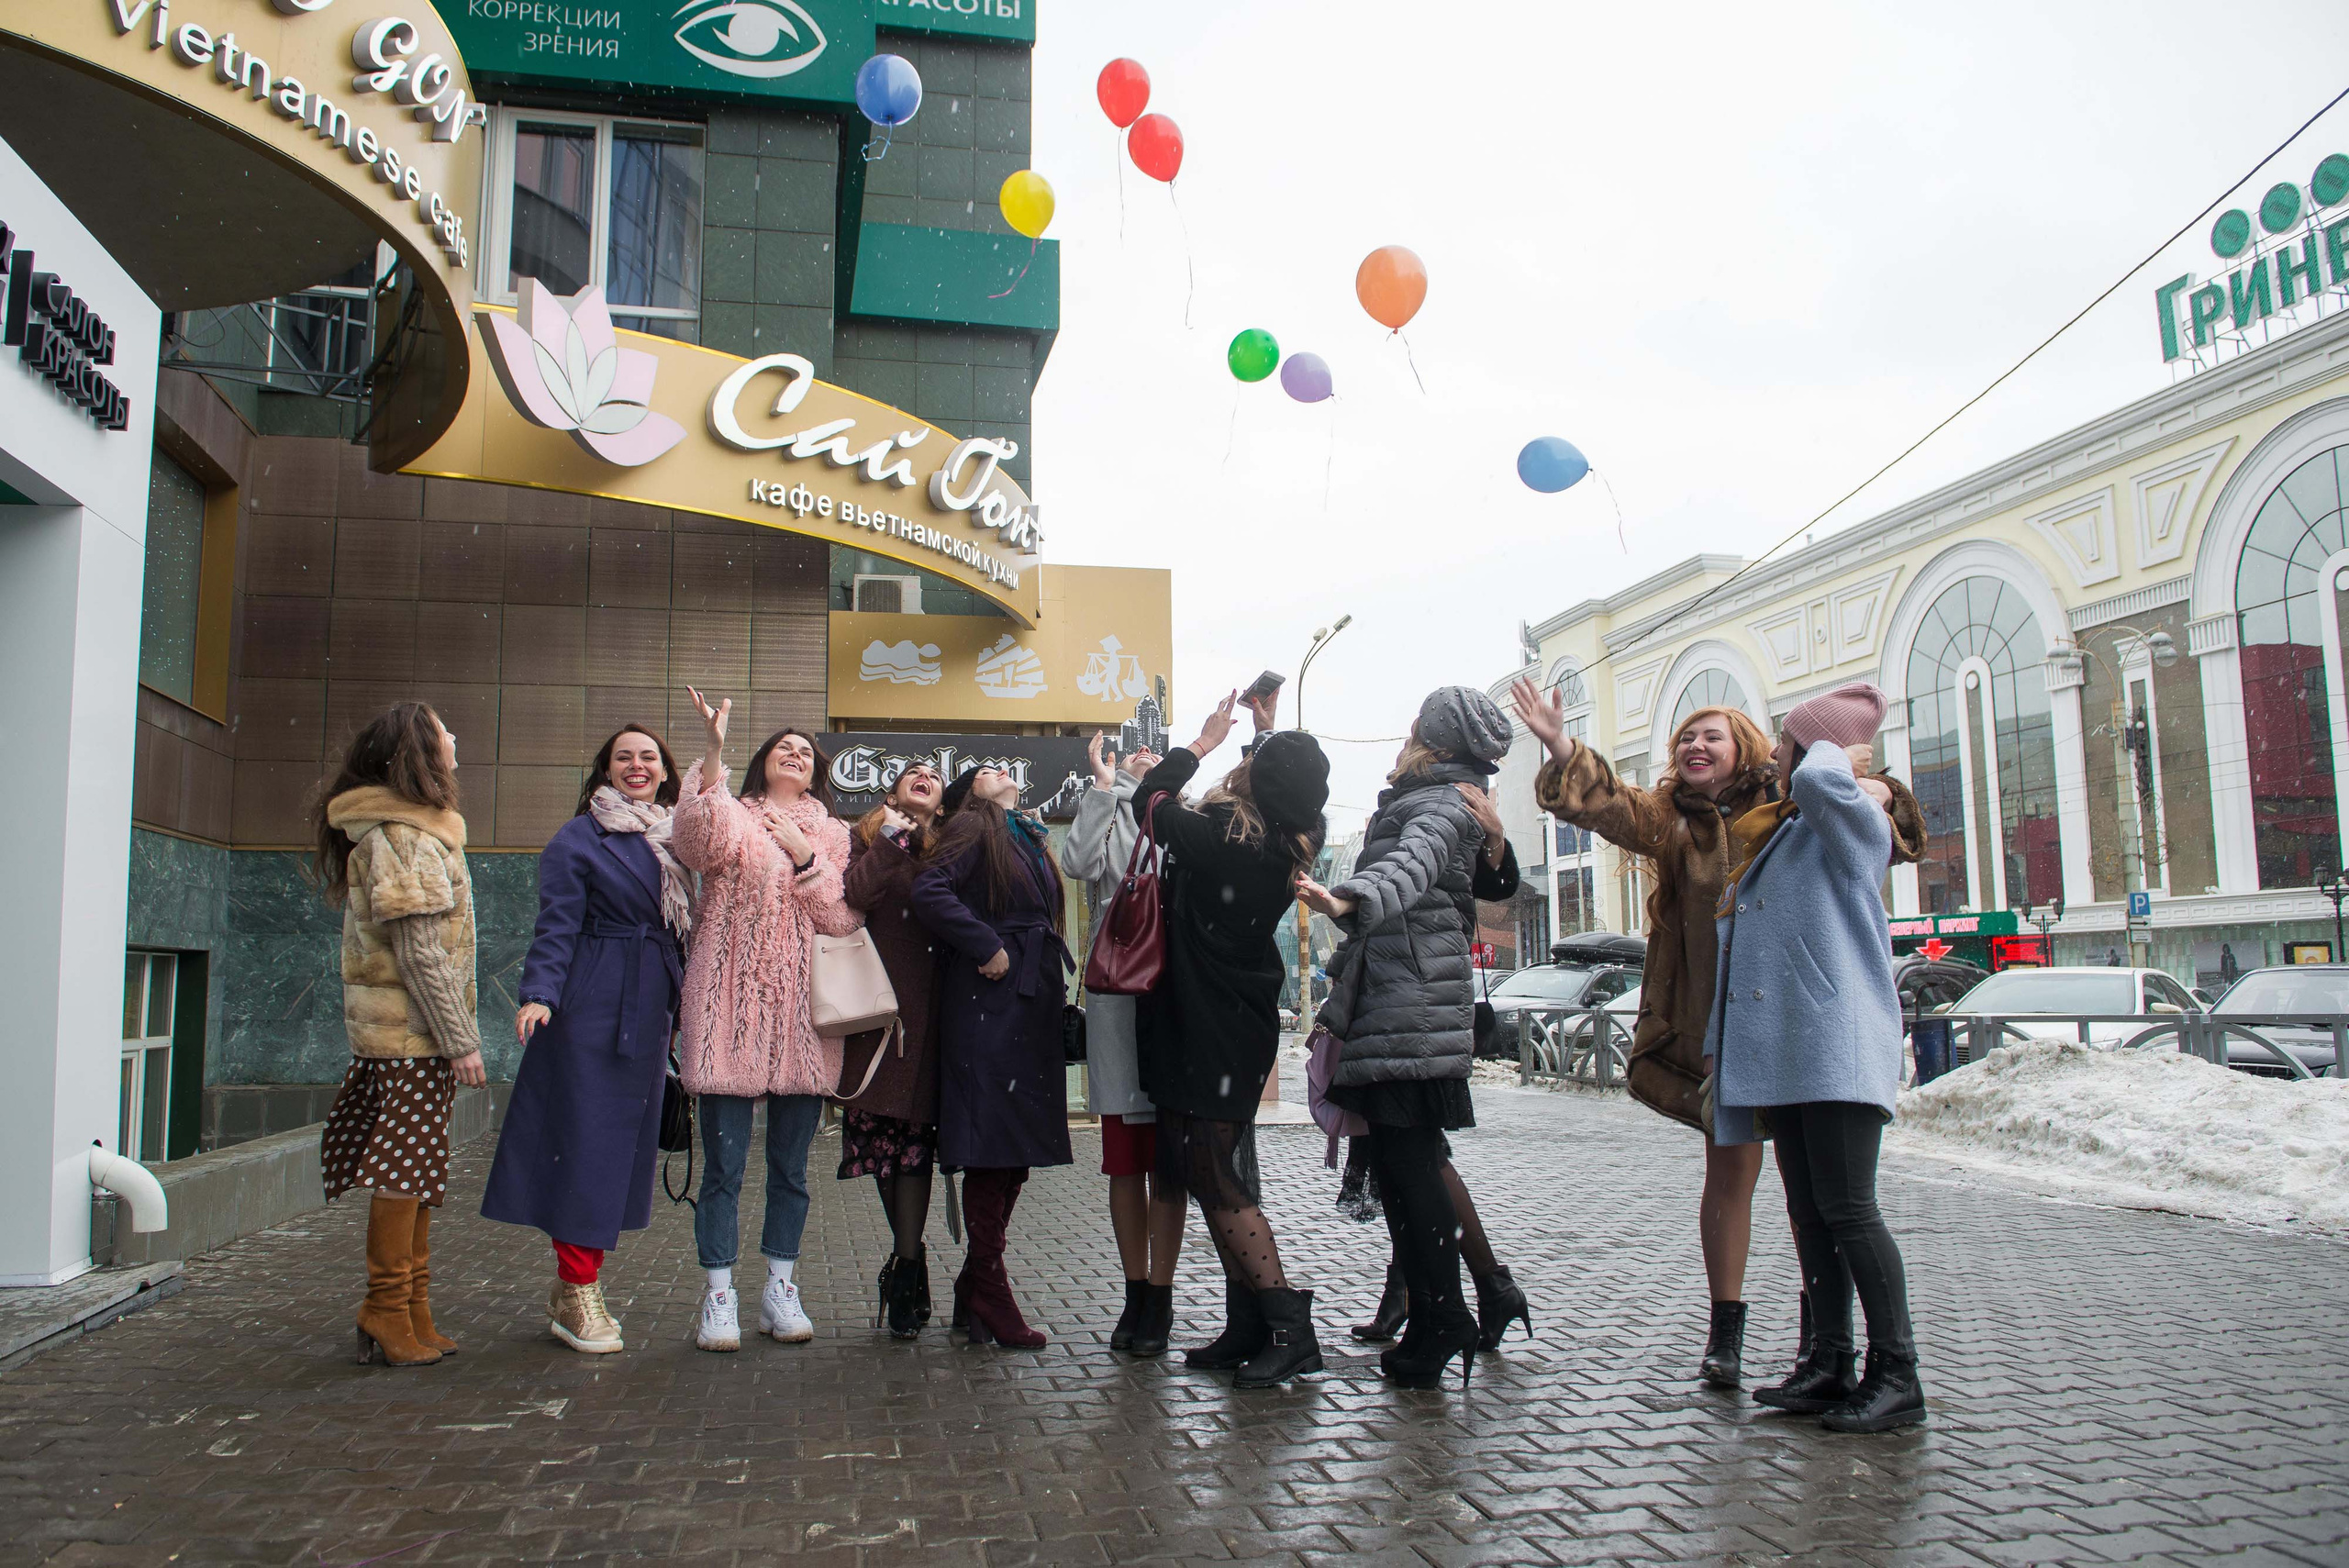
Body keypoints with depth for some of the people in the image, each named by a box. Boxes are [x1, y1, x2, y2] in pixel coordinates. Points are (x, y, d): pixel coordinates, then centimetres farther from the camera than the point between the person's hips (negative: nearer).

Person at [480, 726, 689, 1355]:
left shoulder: (671, 840, 15)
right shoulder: (578, 837, -3)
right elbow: (557, 926, -10)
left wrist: (682, 1002, 13)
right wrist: (539, 994, -23)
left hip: (648, 1014, 7)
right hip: (592, 1009, -6)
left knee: (627, 1140, 9)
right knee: (586, 1138, -6)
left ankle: (577, 1286, 19)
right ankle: (576, 1293, 4)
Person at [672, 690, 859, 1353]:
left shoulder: (832, 835, 15)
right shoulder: (733, 818, 6)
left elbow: (844, 919, 3)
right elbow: (704, 842, -20)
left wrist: (806, 856, -7)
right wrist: (714, 751, -30)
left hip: (801, 1012, 3)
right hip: (732, 1006, -3)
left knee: (791, 1165, 9)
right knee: (724, 1162, -2)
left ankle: (780, 1290, 19)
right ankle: (718, 1296, 7)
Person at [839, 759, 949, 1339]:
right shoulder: (868, 839, 13)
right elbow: (855, 896, -6)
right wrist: (891, 838, -6)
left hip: (931, 1005, 0)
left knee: (912, 1135, -5)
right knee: (886, 1134, 1)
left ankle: (904, 1271, 0)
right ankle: (908, 1258, 14)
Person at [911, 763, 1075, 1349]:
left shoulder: (1028, 839, 24)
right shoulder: (972, 828, 1)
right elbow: (930, 891, -15)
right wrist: (987, 949, -15)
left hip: (1033, 1003, 8)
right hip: (989, 1001, -8)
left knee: (1018, 1151, 8)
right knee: (992, 1149, -6)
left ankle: (976, 1289, 18)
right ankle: (989, 1296, 0)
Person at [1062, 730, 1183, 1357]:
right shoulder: (1104, 815, 13)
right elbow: (1079, 863, -8)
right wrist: (1104, 784, -7)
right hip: (1115, 992, 1)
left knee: (1167, 1162, 0)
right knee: (1124, 1163, 6)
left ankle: (1160, 1299, 8)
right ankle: (1136, 1295, 17)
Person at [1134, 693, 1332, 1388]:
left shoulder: (1217, 838, -21)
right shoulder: (1293, 843, 0)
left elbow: (1151, 800, -4)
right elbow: (1290, 788, 24)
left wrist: (1202, 741, 6)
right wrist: (1267, 729, 28)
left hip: (1208, 1030, -8)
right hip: (1247, 1024, 8)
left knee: (1217, 1180, -4)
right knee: (1219, 1175, 14)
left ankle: (1288, 1326, -5)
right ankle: (1248, 1325, 17)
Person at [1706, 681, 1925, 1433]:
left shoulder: (1854, 823, -4)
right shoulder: (1771, 838, 21)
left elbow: (1820, 781, -30)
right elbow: (1735, 947, 21)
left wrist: (1830, 740, -7)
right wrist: (1721, 1051, 17)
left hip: (1837, 1047, -8)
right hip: (1782, 1055, 9)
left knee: (1847, 1209, -9)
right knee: (1808, 1212, 9)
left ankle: (1897, 1375, -2)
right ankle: (1831, 1363, 15)